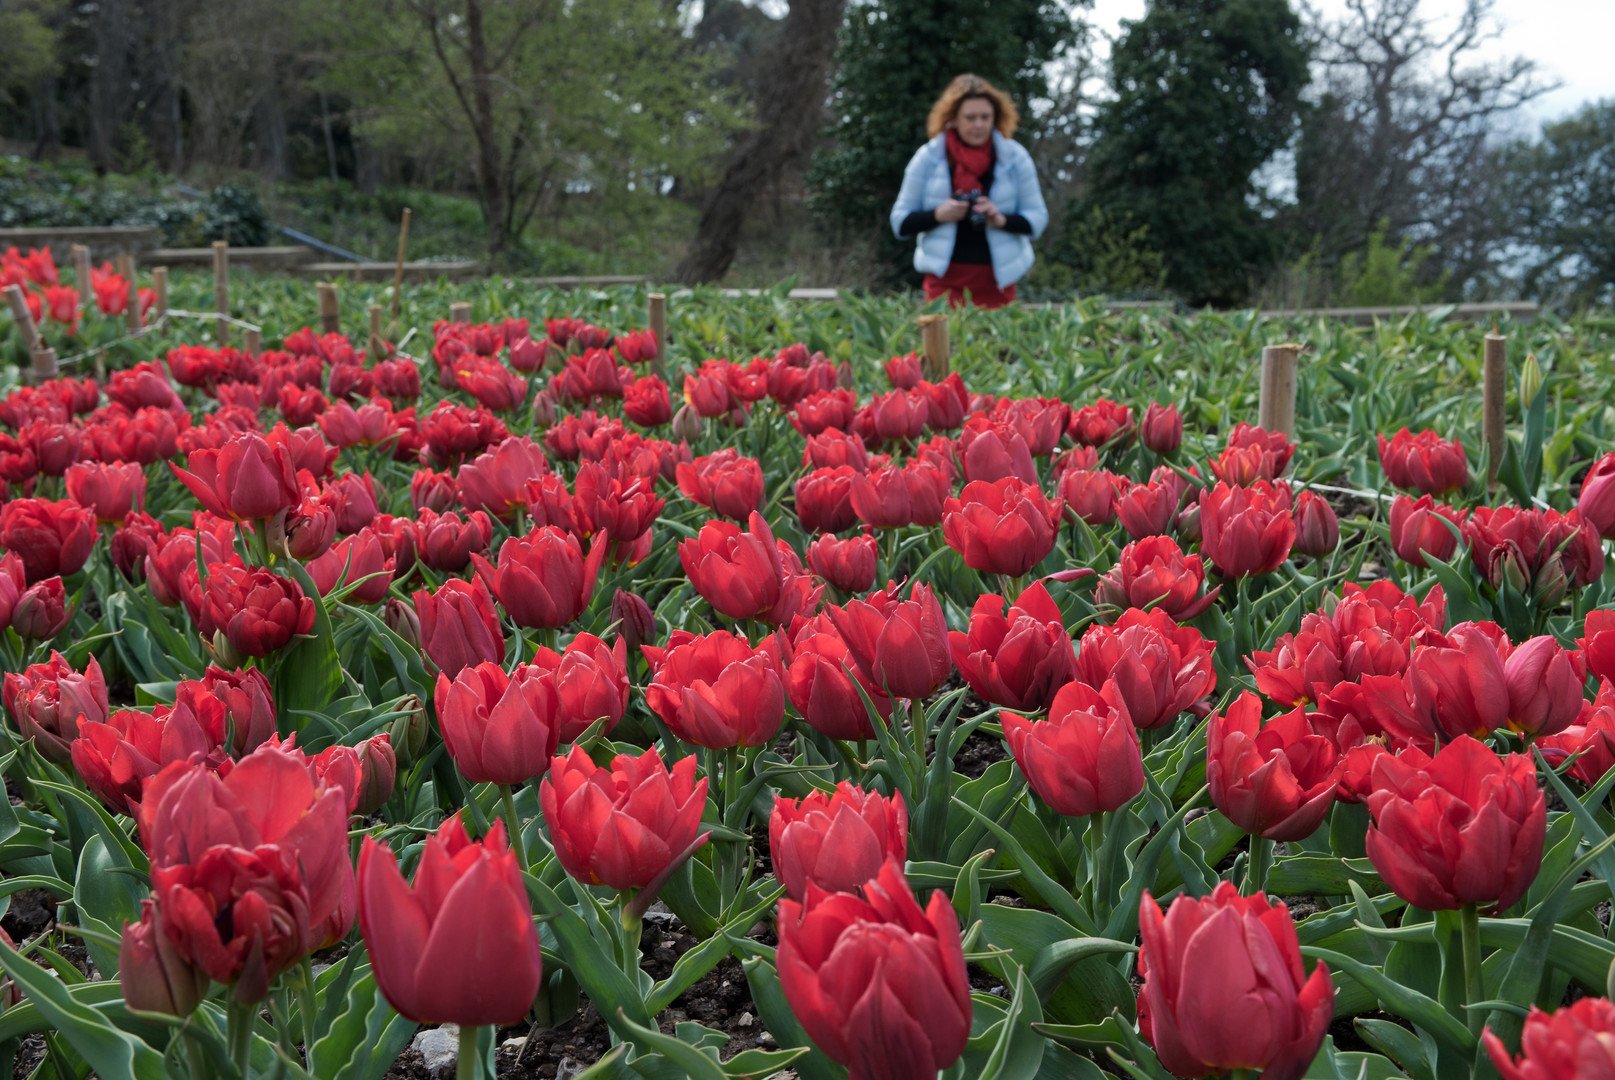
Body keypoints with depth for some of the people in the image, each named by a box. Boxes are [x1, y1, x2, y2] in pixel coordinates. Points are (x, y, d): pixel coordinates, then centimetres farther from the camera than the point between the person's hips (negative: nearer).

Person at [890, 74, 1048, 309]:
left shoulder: (1015, 156, 3)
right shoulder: (928, 158, 1)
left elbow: (1037, 219, 3)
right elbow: (900, 222, 2)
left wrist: (1002, 219, -16)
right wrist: (937, 215, -16)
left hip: (998, 279, 1)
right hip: (944, 277, -1)